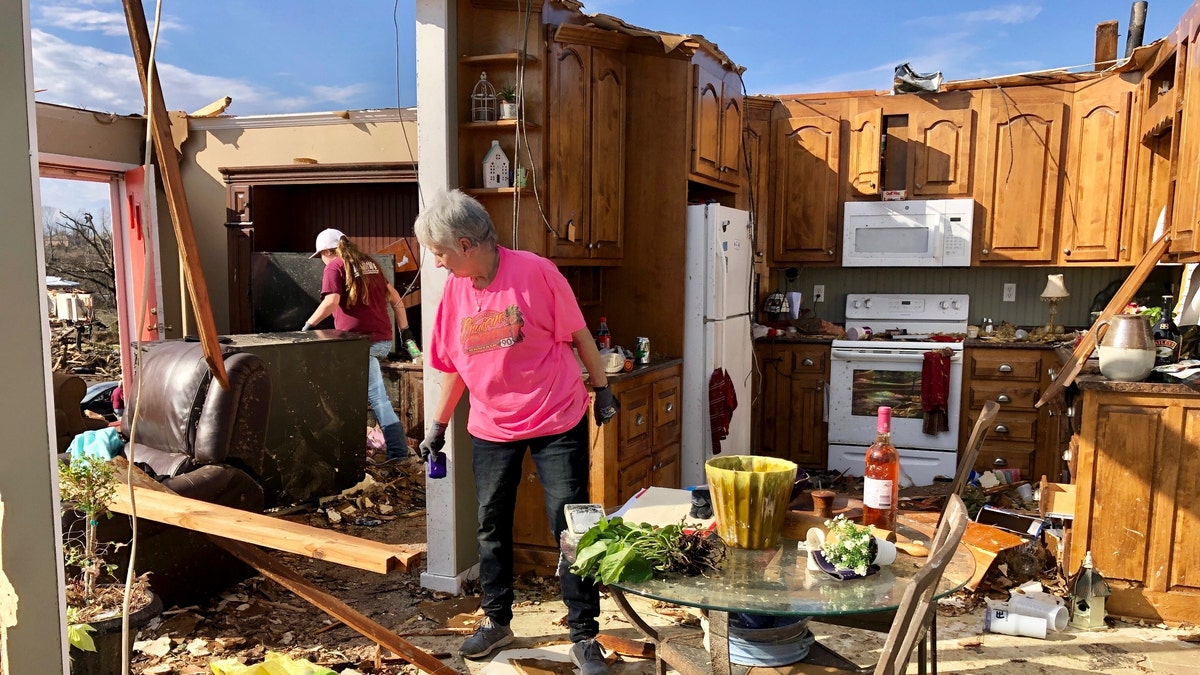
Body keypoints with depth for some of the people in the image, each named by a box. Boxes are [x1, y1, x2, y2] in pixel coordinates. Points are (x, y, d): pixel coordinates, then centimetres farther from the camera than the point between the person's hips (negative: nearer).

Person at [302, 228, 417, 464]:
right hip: (383, 340, 7)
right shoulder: (369, 263, 18)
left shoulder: (335, 267, -2)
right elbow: (394, 297, 17)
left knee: (377, 397, 0)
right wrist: (405, 330, 20)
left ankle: (397, 449, 2)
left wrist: (309, 324, -5)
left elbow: (331, 302, -17)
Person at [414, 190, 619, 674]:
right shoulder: (454, 291, 1)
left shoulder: (536, 272, -15)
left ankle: (584, 635, 15)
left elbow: (578, 334, -6)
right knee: (492, 526, 14)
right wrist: (438, 425, 14)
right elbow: (453, 366, 10)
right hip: (491, 429, 5)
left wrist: (602, 389, -3)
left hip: (558, 421, -4)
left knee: (570, 526, 1)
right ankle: (496, 620, 34)